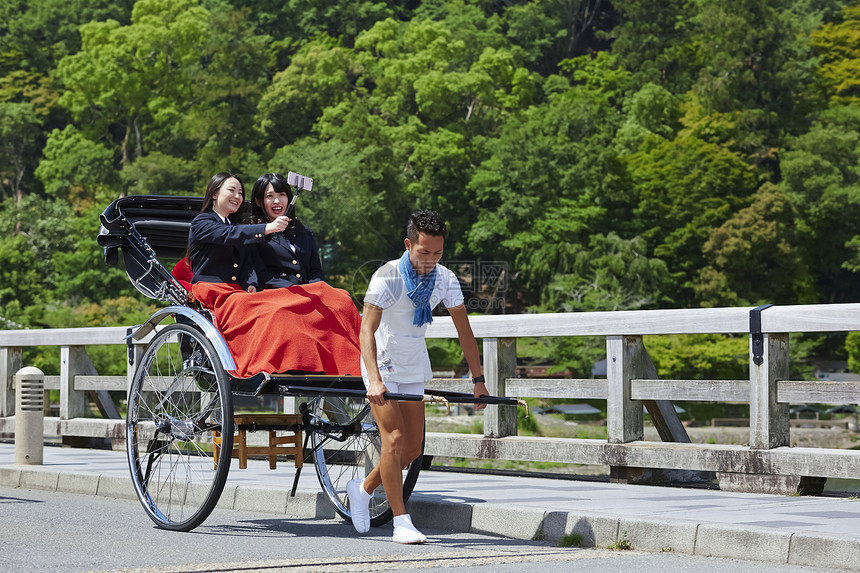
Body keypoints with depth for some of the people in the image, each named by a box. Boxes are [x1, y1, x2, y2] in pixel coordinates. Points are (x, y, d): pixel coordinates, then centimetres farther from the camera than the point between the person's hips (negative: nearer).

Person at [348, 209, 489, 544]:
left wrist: (478, 380, -1)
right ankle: (401, 522, -13)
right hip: (381, 362, -6)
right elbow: (367, 329, -28)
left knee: (413, 447, 5)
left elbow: (464, 330, 1)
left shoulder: (444, 279, -7)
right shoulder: (387, 277, -22)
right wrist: (374, 379, -42)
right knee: (394, 436, -16)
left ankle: (363, 489, 28)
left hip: (414, 366, 6)